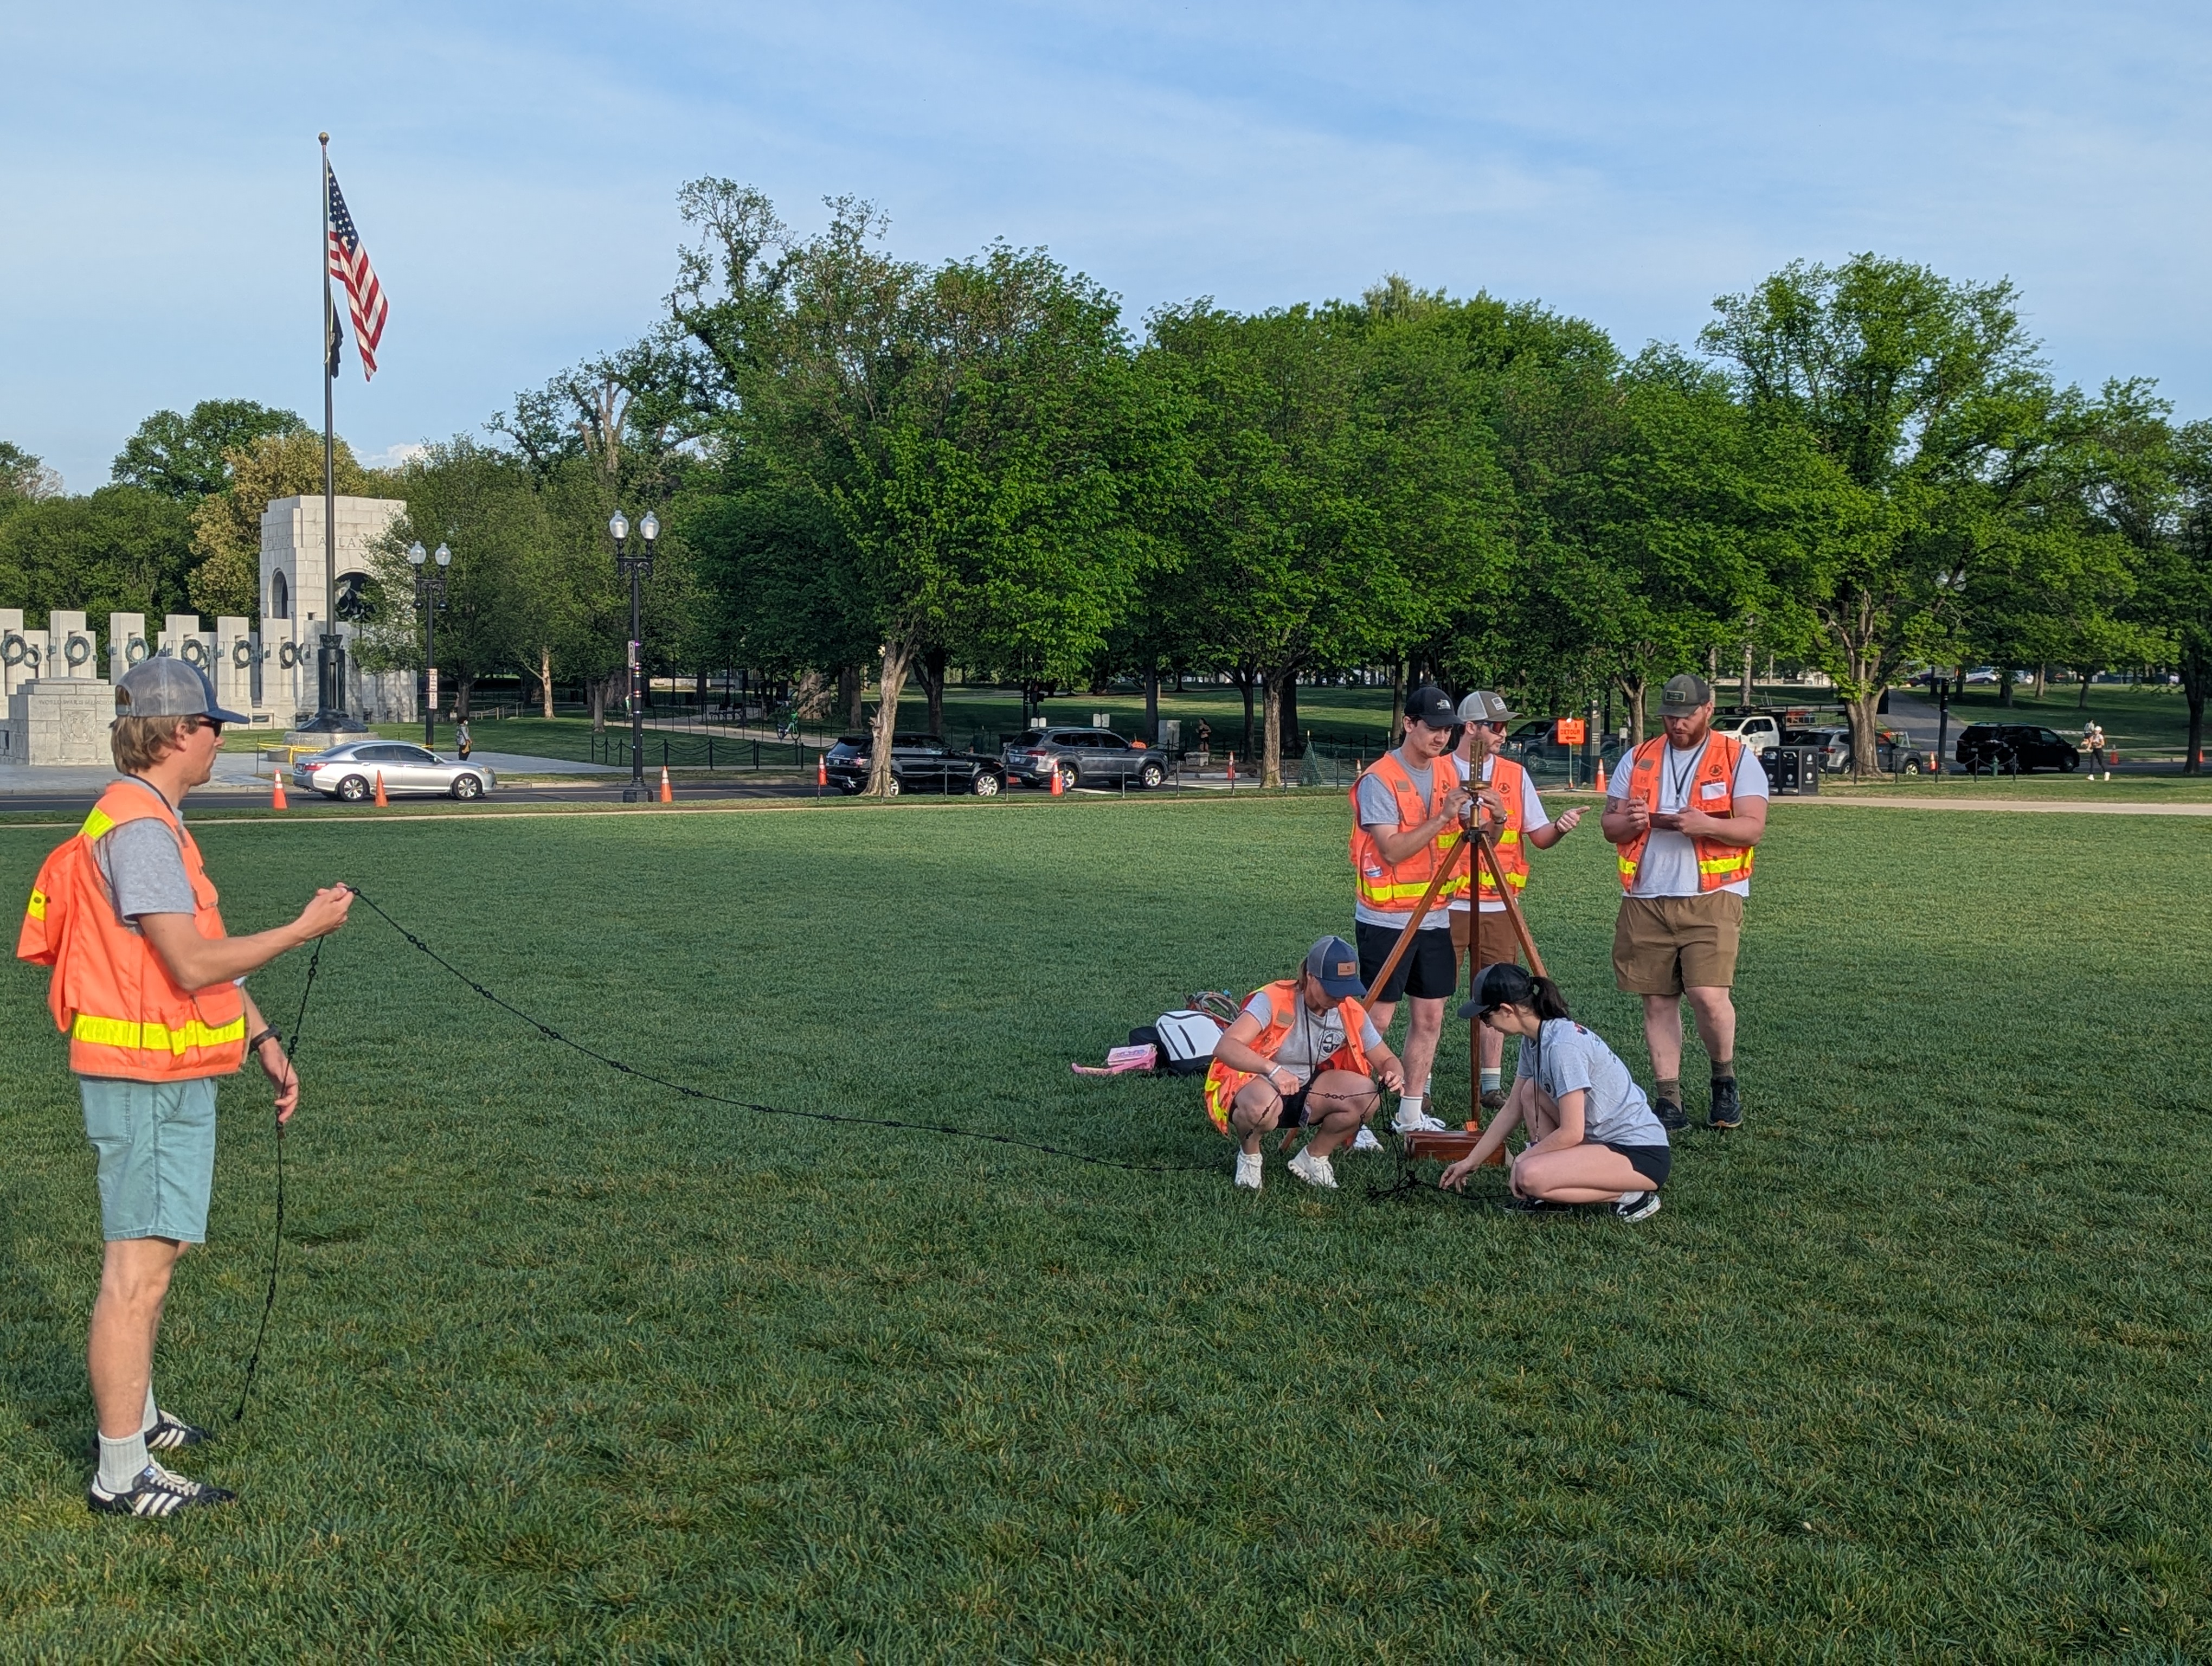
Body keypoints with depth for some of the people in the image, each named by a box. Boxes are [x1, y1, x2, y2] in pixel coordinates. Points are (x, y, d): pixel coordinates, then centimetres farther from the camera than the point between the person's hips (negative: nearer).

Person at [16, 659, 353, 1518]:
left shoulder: (152, 821, 15)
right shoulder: (139, 828, -19)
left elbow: (210, 952, 17)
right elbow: (194, 965, -24)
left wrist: (265, 1042, 14)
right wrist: (305, 929, -15)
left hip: (168, 1080, 11)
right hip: (148, 1082, -11)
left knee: (149, 1257, 21)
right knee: (137, 1270, -7)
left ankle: (136, 1417, 36)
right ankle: (122, 1474, -2)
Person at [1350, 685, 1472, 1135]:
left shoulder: (1450, 770, 8)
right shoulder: (1379, 779, -13)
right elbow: (1392, 850, -20)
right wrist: (1442, 817, -26)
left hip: (1436, 916, 7)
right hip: (1386, 918, -7)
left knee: (1430, 1017, 8)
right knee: (1376, 1019, -5)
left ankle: (1411, 1114, 18)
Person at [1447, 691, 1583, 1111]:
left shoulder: (1514, 775, 8)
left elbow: (1538, 836, 7)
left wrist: (1560, 828, -16)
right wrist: (1492, 822, -20)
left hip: (1497, 906, 3)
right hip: (1447, 903, -3)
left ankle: (1492, 1085, 15)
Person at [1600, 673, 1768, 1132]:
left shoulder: (1737, 759, 4)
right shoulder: (1639, 759, 13)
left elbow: (1753, 827, -5)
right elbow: (1609, 825, 13)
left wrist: (1705, 825, -22)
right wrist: (1629, 822, -10)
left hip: (1712, 897, -3)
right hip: (1646, 900, 4)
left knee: (1709, 995, -15)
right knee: (1658, 1001, 5)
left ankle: (1724, 1081, 11)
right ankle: (1669, 1101, 13)